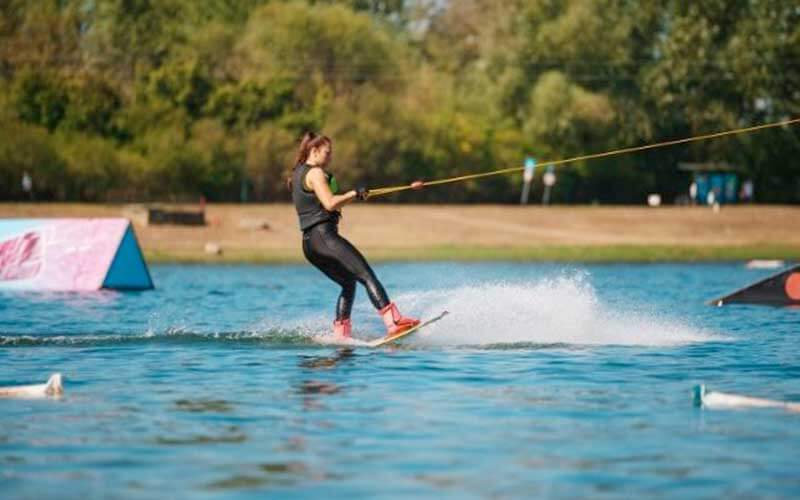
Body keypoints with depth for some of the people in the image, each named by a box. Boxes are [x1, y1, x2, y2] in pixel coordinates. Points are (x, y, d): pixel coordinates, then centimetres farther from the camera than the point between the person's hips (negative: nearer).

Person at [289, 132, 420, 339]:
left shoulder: (297, 174, 22)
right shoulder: (315, 173, -7)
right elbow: (329, 203, -19)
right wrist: (355, 194, -6)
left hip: (309, 243, 10)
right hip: (324, 236, -10)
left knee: (349, 283, 19)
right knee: (367, 275, -17)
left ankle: (340, 333, 10)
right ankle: (393, 321, -31)